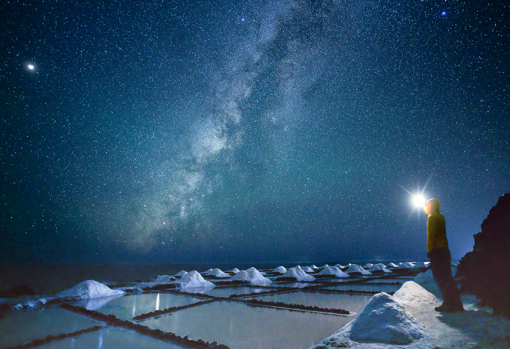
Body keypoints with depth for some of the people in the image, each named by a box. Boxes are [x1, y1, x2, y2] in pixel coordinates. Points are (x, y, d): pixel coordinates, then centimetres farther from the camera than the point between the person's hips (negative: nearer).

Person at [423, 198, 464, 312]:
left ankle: (448, 305, -5)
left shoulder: (432, 217, -10)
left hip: (436, 251, -9)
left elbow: (431, 235, -17)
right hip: (444, 250, 9)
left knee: (441, 278, -6)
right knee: (446, 278, 12)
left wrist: (430, 250, -16)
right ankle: (456, 304, 16)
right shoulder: (440, 217, 16)